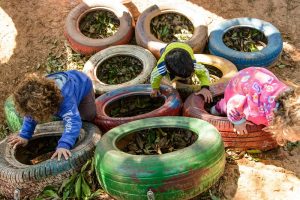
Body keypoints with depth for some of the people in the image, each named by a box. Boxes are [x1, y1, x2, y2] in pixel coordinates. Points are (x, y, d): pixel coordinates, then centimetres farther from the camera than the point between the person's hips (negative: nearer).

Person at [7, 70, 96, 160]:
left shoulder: (65, 97, -53)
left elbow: (73, 121, -61)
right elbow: (30, 115, -15)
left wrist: (64, 145, -72)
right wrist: (24, 136, -24)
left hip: (82, 84, -5)